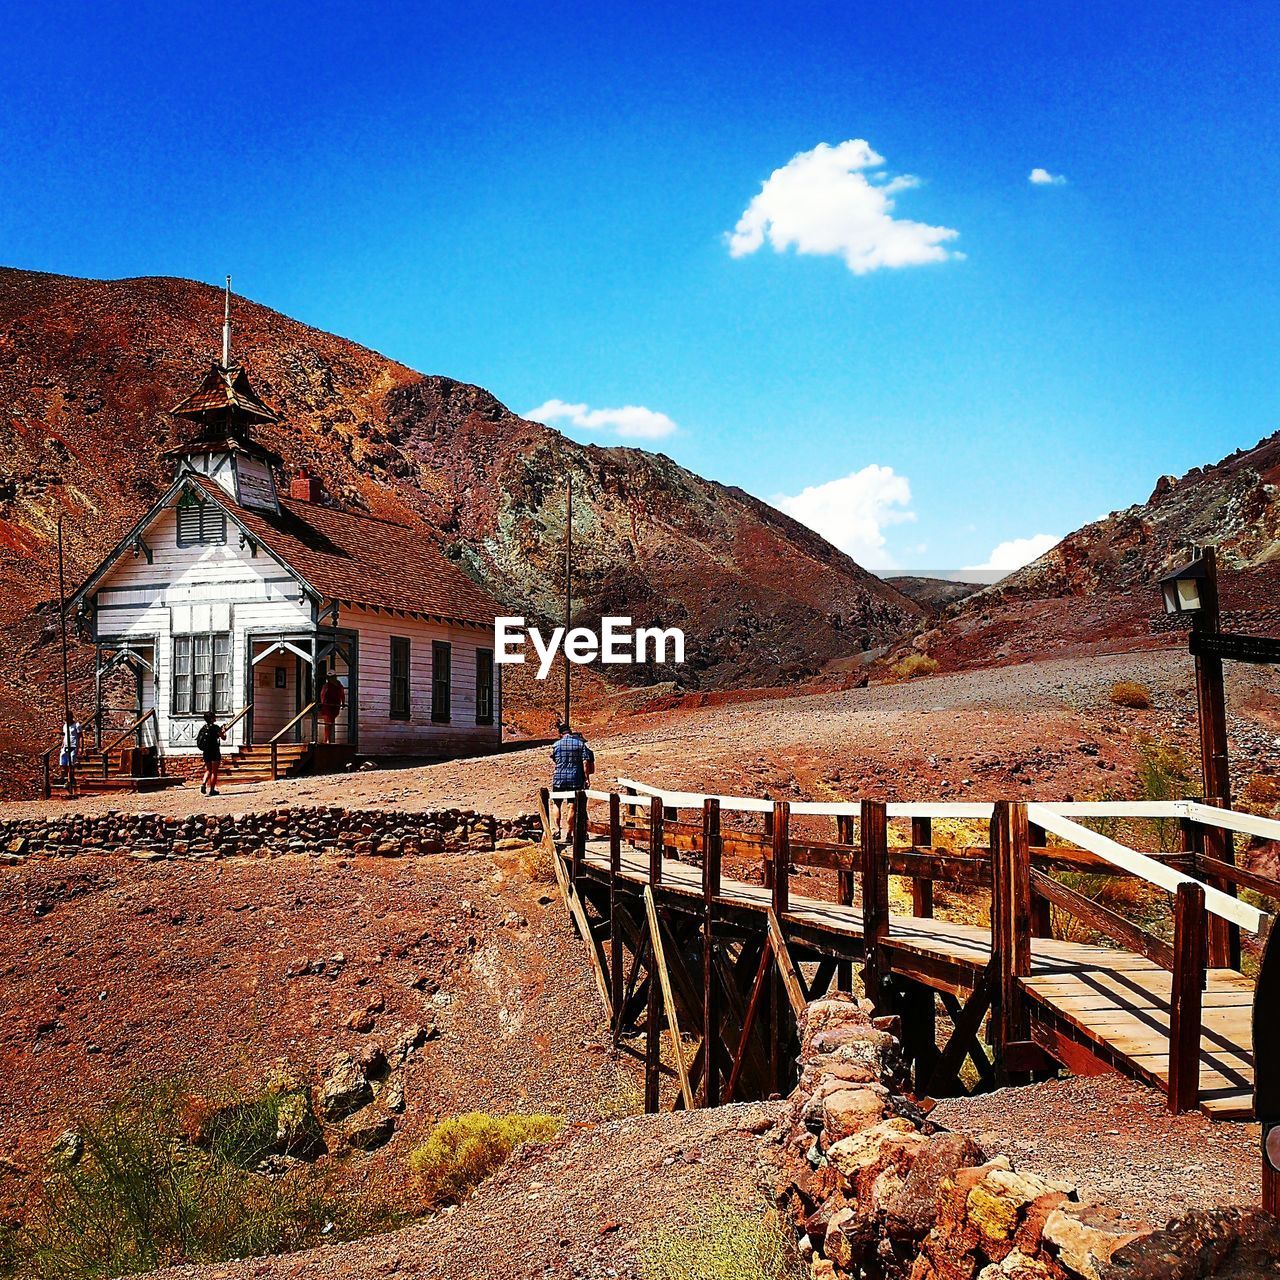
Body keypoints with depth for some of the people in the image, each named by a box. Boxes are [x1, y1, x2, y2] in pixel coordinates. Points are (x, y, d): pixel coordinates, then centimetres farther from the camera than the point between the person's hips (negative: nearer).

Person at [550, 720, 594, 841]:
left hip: (559, 778, 0)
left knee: (557, 804, 13)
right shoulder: (580, 743, -2)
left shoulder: (556, 745, 1)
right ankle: (570, 833, 6)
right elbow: (585, 762, -6)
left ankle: (557, 830, 1)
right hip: (575, 779, 0)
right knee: (572, 806, 5)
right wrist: (586, 778, -2)